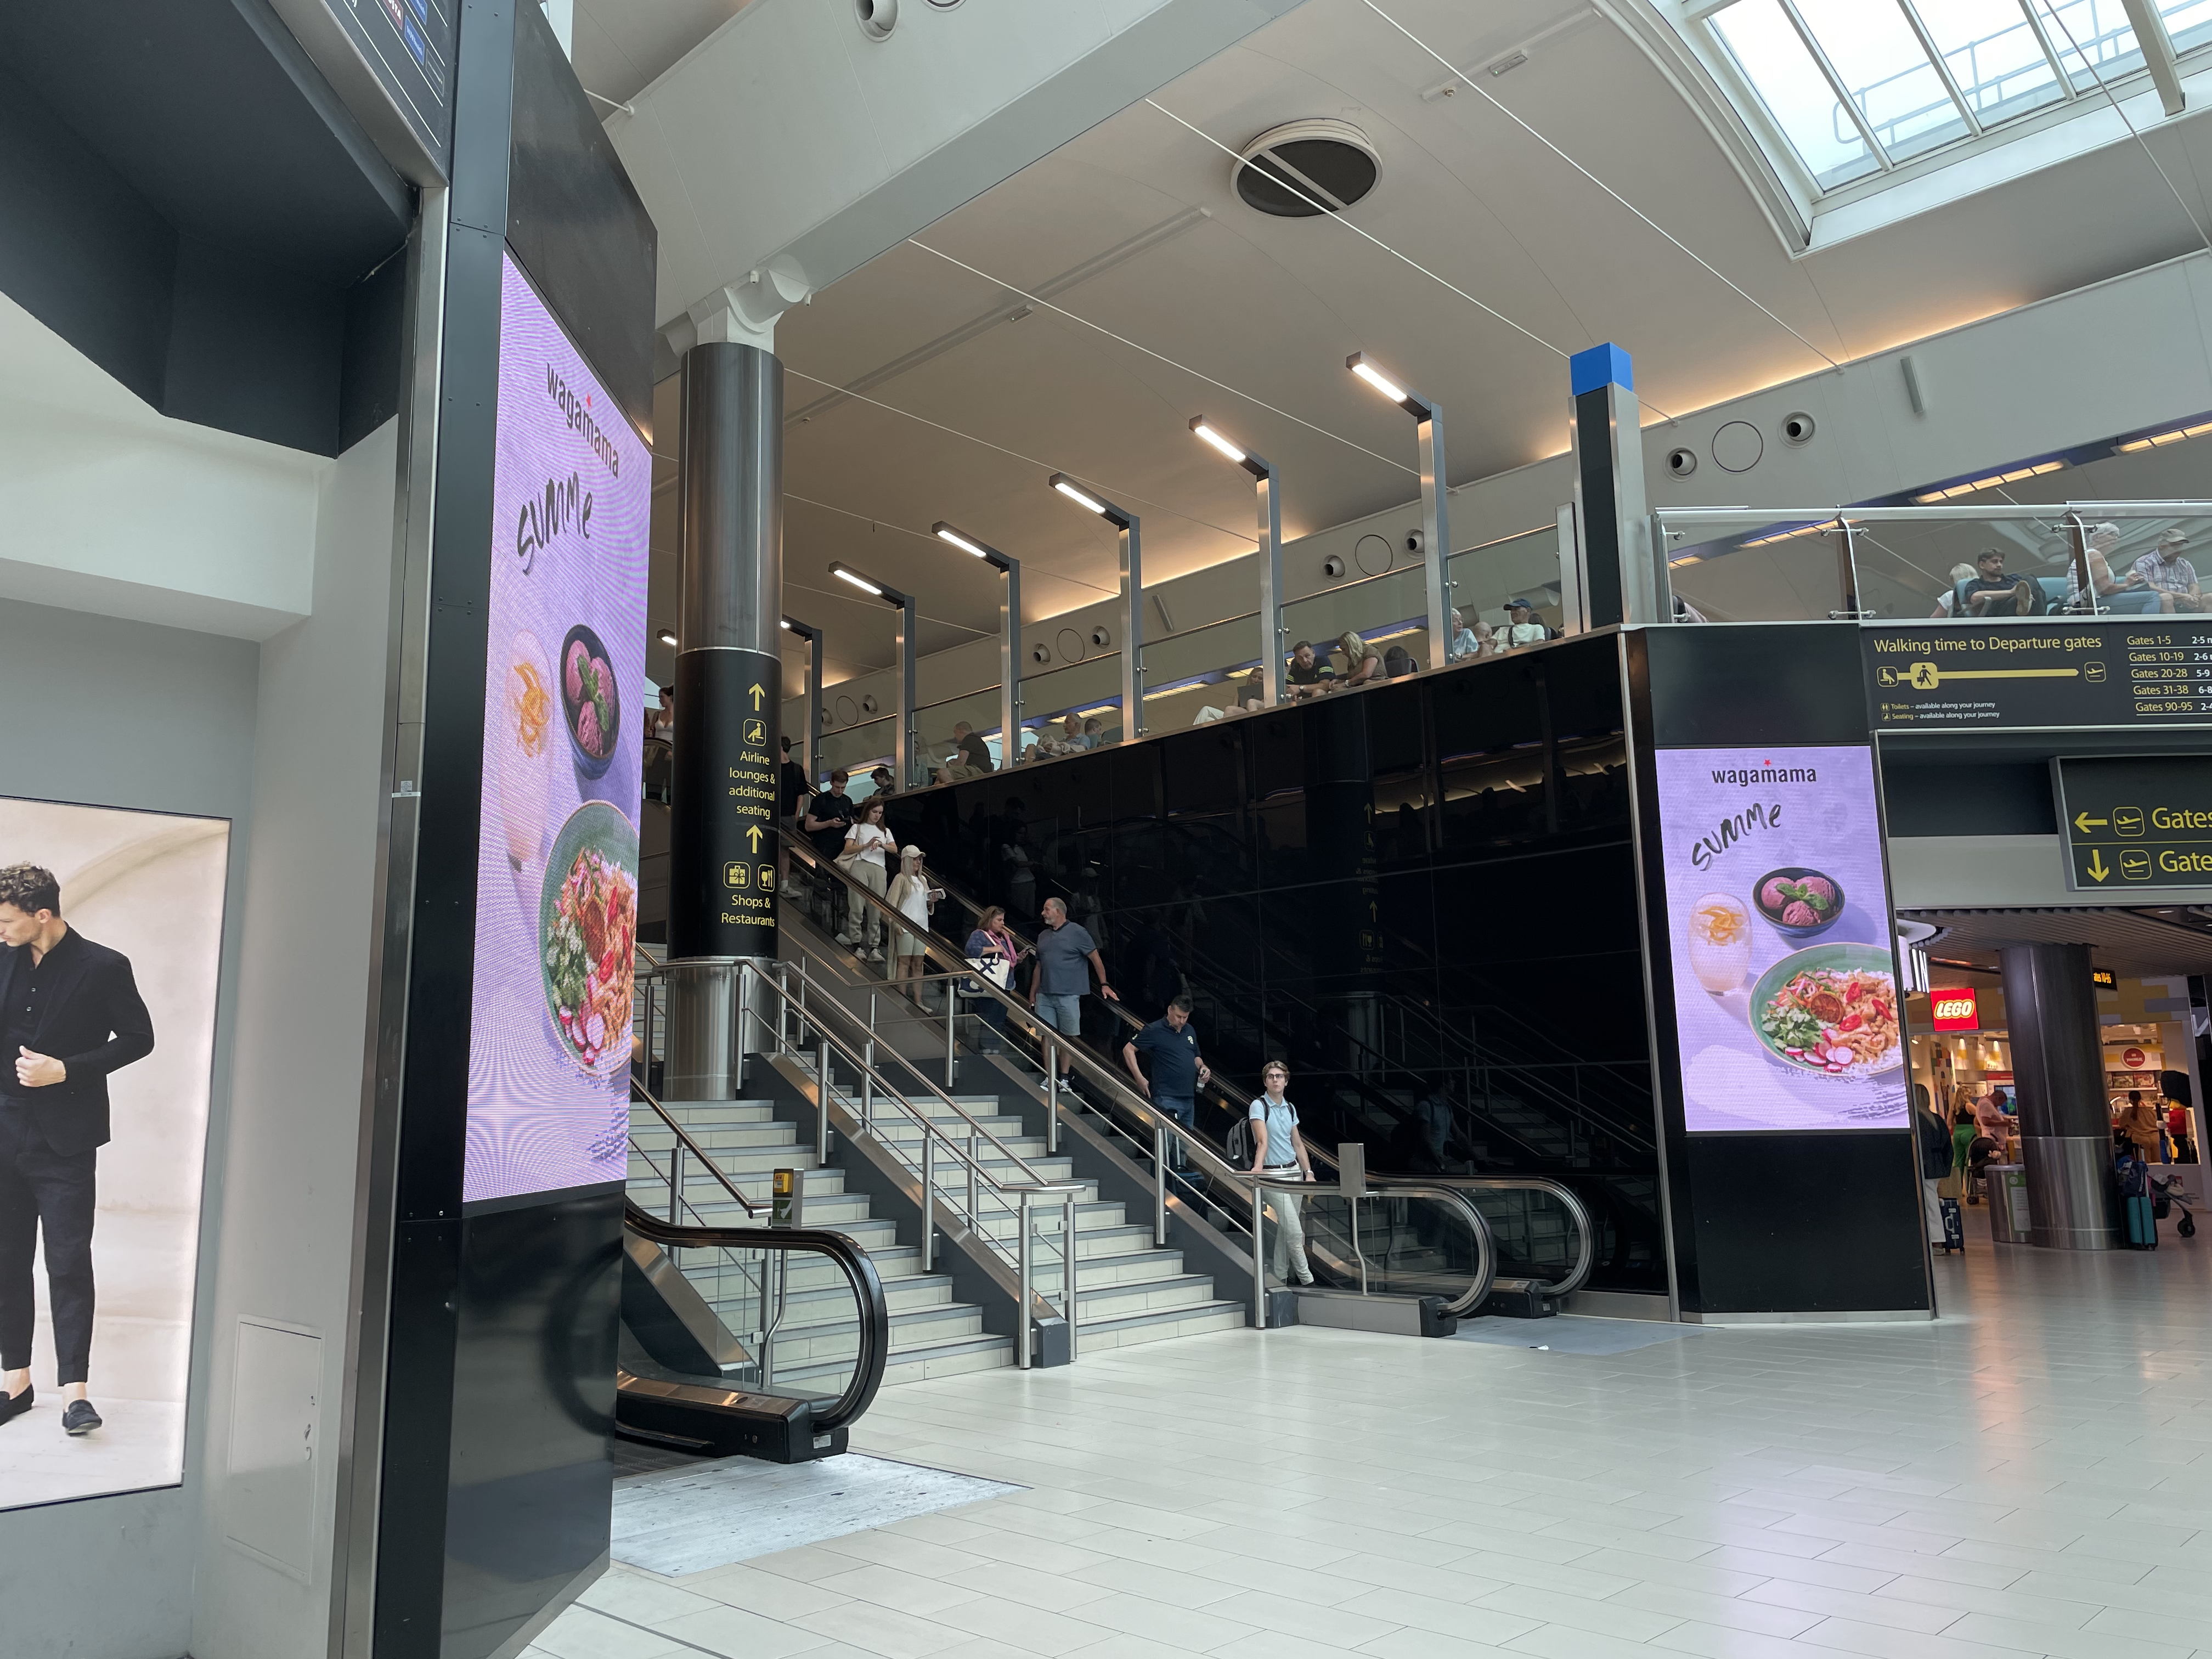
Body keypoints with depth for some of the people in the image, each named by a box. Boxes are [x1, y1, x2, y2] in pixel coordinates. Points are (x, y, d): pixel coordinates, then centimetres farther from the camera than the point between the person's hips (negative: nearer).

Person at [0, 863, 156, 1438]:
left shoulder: (103, 967, -9)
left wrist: (66, 1070, -14)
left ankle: (74, 1389, 1)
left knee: (69, 1263, -3)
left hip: (65, 1139, -5)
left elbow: (138, 1038, -6)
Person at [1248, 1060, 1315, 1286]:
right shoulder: (1259, 1106, -9)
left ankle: (1280, 1278, 17)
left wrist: (1309, 1172, 10)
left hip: (1294, 1171, 6)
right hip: (1273, 1175, -6)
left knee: (1285, 1229, 8)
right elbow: (1262, 1140, -23)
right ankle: (1307, 1278, 0)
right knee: (1294, 1231, -9)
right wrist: (1258, 1167, -37)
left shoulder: (1290, 1108, 11)